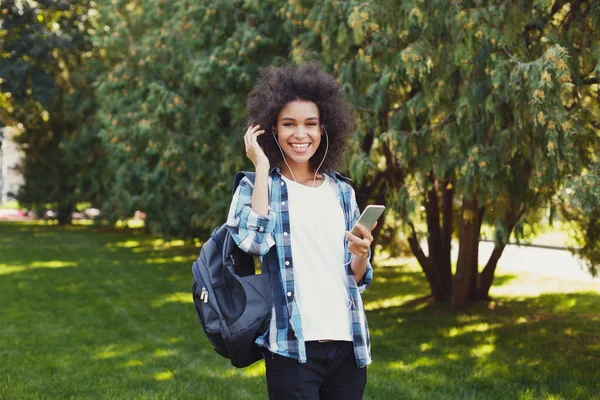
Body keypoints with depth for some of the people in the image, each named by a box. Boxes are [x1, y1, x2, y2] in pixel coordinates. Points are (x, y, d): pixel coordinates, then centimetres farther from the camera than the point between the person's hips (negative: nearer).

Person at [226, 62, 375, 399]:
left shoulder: (342, 191, 11)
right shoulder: (256, 186, 2)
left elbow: (356, 278, 14)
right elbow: (254, 241, -19)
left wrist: (361, 254, -7)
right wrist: (262, 168, -12)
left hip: (348, 344, 4)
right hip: (293, 347, -4)